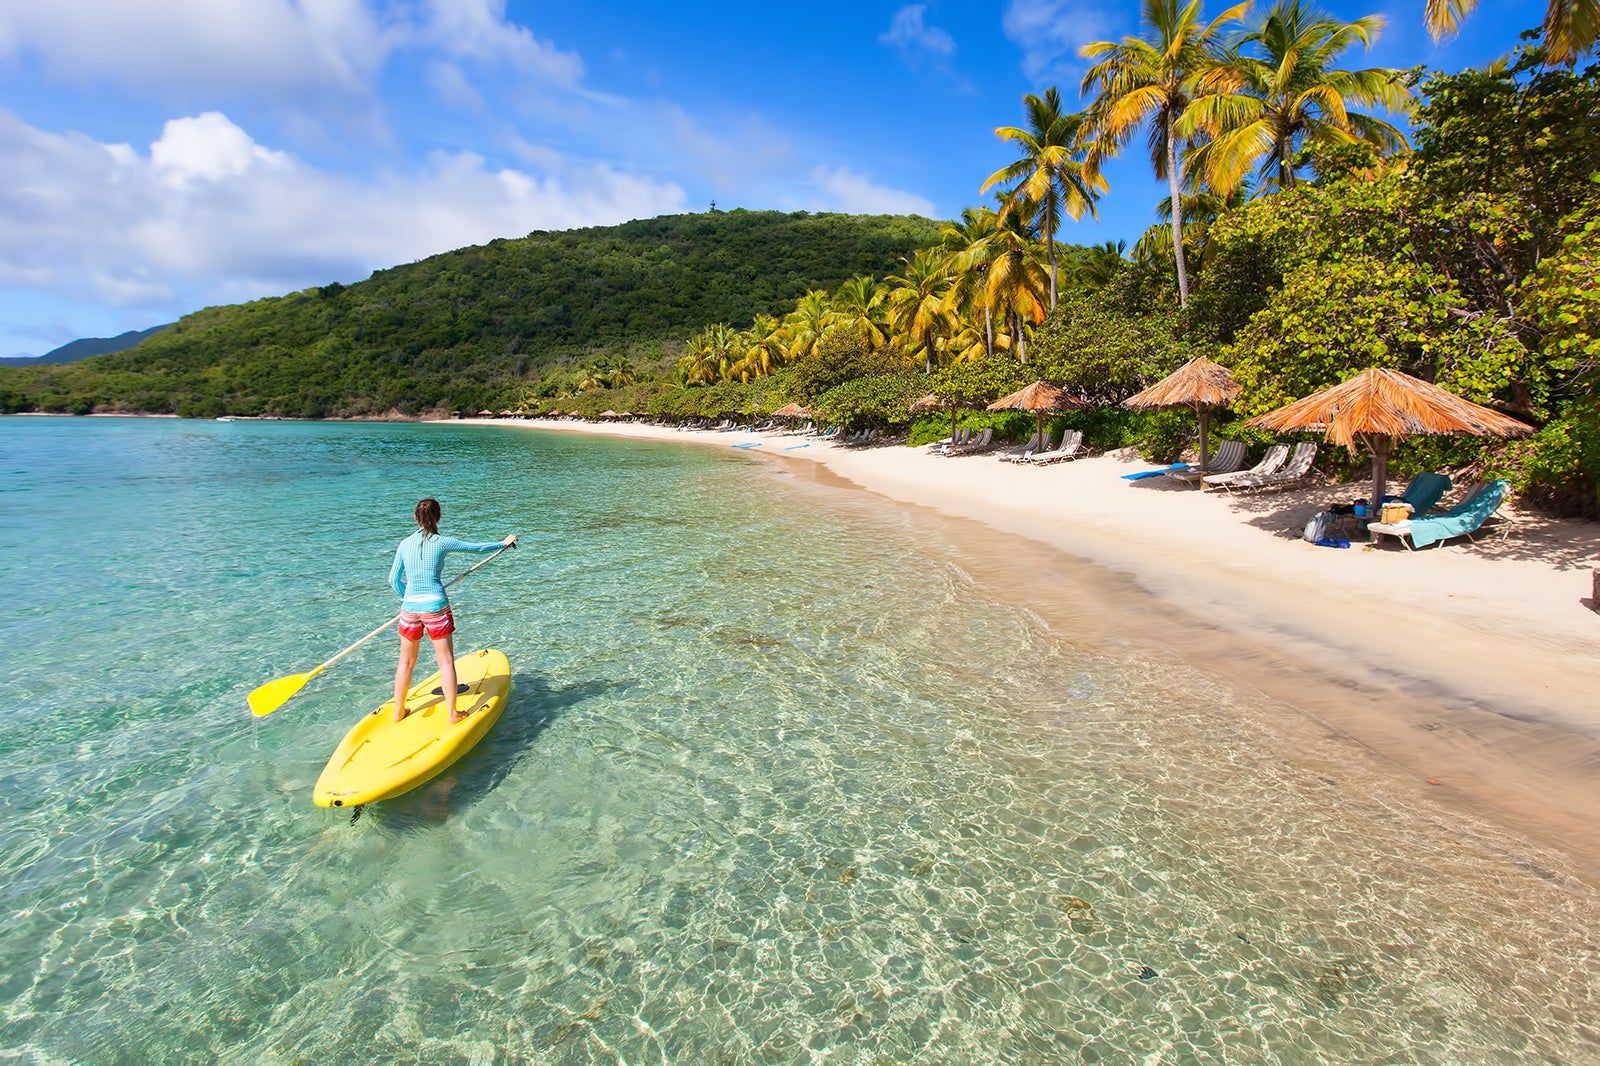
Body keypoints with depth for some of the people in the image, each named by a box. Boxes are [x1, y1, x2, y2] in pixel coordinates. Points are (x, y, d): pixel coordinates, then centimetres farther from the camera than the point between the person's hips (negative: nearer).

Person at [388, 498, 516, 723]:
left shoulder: (404, 544, 3)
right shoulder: (442, 543, -7)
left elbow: (394, 579, 10)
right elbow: (477, 547, 3)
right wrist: (503, 543, 20)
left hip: (410, 608, 4)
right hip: (436, 607, -3)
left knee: (406, 661, 17)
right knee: (445, 661, 5)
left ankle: (399, 711, 28)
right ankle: (452, 714, 9)